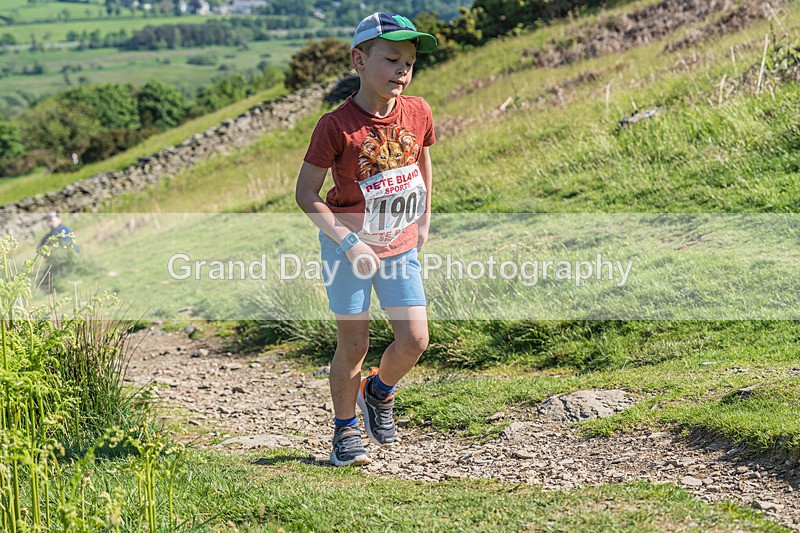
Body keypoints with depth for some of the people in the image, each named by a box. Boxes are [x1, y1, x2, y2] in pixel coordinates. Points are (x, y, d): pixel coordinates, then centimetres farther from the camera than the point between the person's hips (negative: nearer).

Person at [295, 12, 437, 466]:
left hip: (400, 247, 4)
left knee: (415, 340, -2)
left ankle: (379, 391, 30)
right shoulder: (337, 126, -18)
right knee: (354, 344, 4)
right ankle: (346, 429, 25)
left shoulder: (418, 112, -5)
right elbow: (306, 193, -13)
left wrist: (424, 221, 16)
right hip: (348, 246, -4)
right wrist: (349, 244, -20)